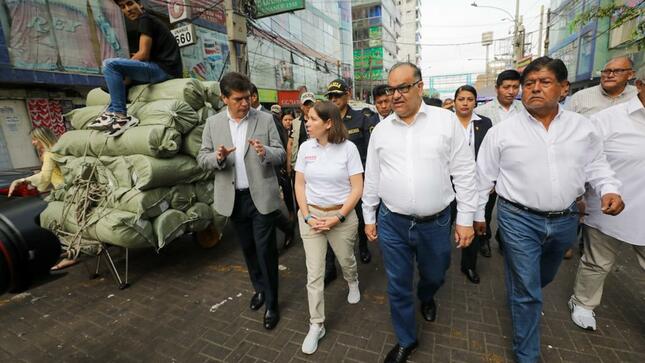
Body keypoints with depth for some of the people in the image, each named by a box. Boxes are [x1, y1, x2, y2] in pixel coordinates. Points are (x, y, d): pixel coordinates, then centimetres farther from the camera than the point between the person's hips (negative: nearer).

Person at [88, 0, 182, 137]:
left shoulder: (145, 19, -3)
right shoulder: (147, 21, 26)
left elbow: (144, 54, -13)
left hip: (165, 68, -10)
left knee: (110, 64, -18)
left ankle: (121, 116, -16)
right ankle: (112, 113, 14)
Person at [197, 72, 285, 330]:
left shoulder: (265, 119, -4)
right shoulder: (213, 123, 3)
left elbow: (281, 155, -4)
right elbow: (202, 158, 3)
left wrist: (265, 152, -26)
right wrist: (217, 157, -19)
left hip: (261, 196, -3)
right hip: (233, 197, 3)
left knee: (265, 249, 2)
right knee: (247, 248, 18)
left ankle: (271, 303, 21)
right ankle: (259, 288, 42)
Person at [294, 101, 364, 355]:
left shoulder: (348, 148, -11)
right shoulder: (305, 148, -3)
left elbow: (357, 188, -10)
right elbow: (299, 185, 2)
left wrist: (339, 217, -15)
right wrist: (307, 216, -8)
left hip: (343, 215, -1)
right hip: (311, 215, 2)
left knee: (346, 260, 21)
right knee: (314, 273, 5)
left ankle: (352, 283, 58)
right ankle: (316, 325, 24)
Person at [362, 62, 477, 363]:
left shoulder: (447, 120, -4)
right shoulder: (381, 129, 2)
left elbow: (464, 172, -3)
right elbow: (371, 177, 7)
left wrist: (465, 219, -3)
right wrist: (369, 218, 9)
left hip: (436, 222, 0)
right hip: (392, 222, 1)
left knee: (434, 276, 22)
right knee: (397, 285, 12)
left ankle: (426, 298, 59)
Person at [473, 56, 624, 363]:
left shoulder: (583, 127, 2)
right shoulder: (501, 131, -8)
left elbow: (596, 165, 12)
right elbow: (484, 176, -3)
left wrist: (609, 189, -9)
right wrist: (478, 214, 2)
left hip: (565, 219, 4)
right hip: (519, 219, -4)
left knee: (543, 279, 26)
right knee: (526, 291, 5)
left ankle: (518, 295, 58)